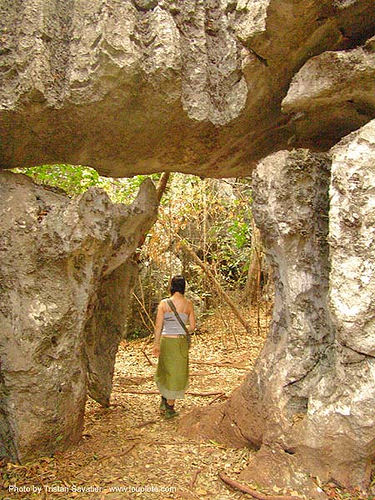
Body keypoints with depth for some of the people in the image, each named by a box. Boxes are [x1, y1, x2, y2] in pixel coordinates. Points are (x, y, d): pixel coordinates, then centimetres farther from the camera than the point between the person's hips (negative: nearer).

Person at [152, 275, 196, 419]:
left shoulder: (164, 303, -7)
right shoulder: (188, 304, -3)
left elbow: (158, 326, -8)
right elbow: (192, 326, 0)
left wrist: (156, 344, 0)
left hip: (166, 340, 0)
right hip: (181, 342, 0)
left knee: (165, 370, 21)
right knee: (177, 373, 12)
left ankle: (164, 402, 26)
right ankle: (170, 408, 17)